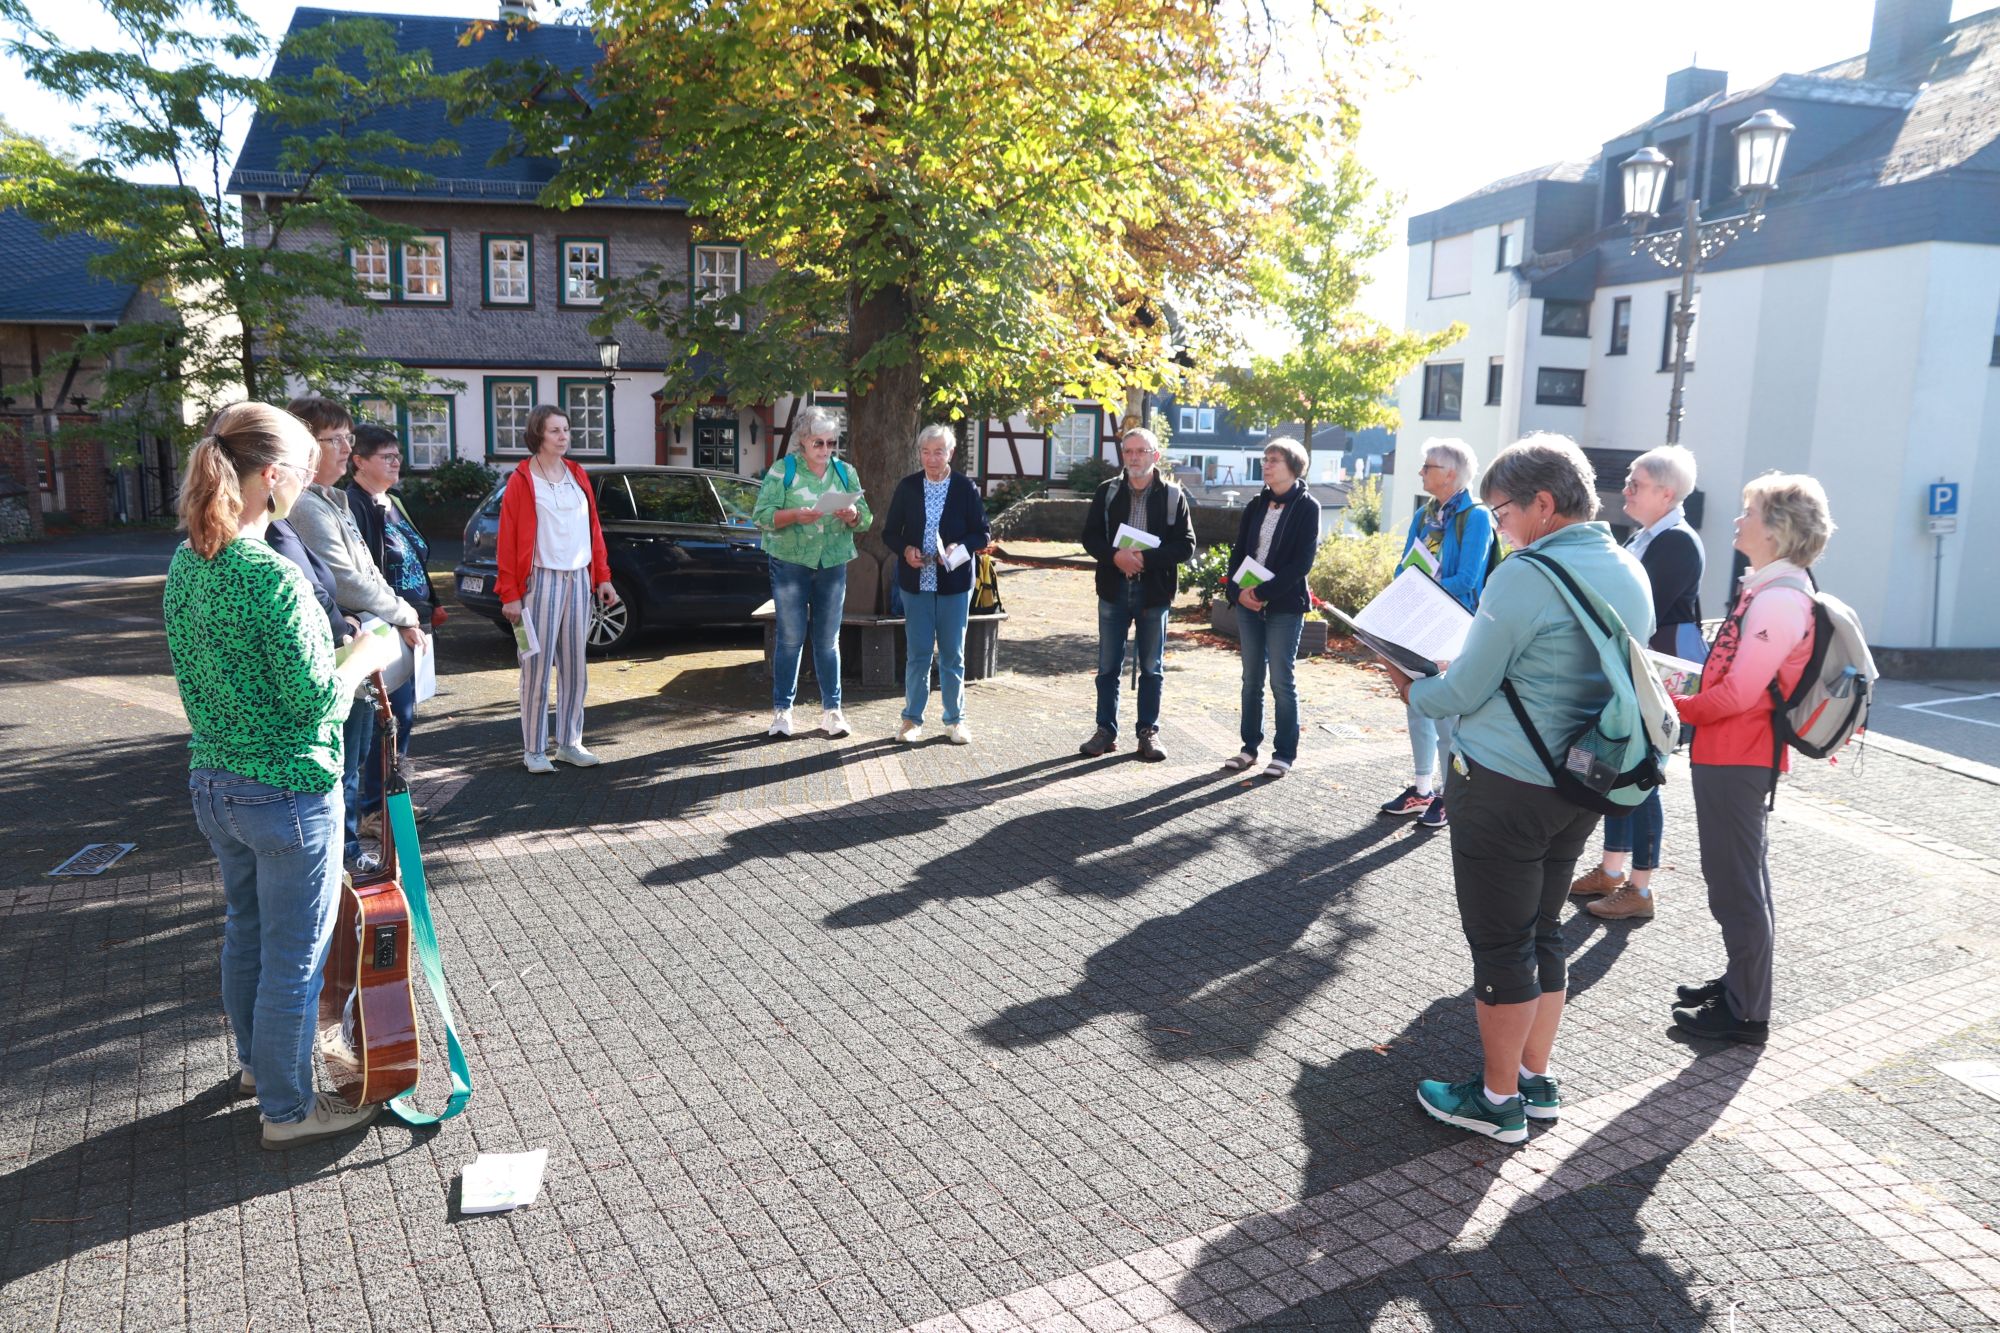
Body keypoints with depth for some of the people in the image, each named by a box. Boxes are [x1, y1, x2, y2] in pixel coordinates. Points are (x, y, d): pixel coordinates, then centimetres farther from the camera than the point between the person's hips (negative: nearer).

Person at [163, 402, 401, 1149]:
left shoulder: (187, 563, 2)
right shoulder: (272, 574, -24)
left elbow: (191, 674, 13)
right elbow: (314, 701, -21)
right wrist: (366, 658, -5)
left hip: (212, 782, 9)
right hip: (287, 792, -9)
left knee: (246, 932, 25)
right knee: (294, 955, 7)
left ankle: (257, 1062, 45)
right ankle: (287, 1109, 22)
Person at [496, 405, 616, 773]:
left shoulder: (578, 476, 12)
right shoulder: (521, 480, -4)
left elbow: (593, 528, 14)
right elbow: (508, 540, -7)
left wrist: (602, 576, 8)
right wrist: (510, 594, -11)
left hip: (579, 580, 5)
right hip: (541, 581, -5)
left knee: (575, 667, 9)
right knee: (537, 668, -2)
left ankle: (569, 743, 19)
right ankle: (534, 750, 6)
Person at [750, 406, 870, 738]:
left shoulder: (845, 472, 10)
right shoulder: (783, 470, -1)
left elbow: (865, 520, 6)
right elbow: (762, 514, -9)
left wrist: (852, 516, -16)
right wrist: (796, 515, -25)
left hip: (833, 564, 3)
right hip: (790, 563, -3)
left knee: (828, 641, 8)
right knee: (791, 638, -1)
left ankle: (831, 710, 15)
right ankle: (781, 710, 8)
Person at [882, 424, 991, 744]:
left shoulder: (966, 488, -2)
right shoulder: (908, 487, 2)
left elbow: (983, 535, 1)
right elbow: (890, 532, 6)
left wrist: (961, 547, -18)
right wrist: (905, 550, -13)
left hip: (954, 583, -1)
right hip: (916, 582, 1)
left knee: (953, 654, 7)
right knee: (918, 653, 5)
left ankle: (955, 720, 18)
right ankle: (912, 718, 16)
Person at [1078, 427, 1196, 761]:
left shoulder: (1173, 495, -2)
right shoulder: (1107, 492, 4)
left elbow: (1186, 546, -6)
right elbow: (1090, 537, 2)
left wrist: (1146, 557, -19)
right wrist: (1115, 556, -18)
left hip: (1154, 591, -1)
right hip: (1114, 589, 2)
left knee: (1152, 668, 8)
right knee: (1108, 667, 7)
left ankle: (1148, 732, 19)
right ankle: (1106, 731, 18)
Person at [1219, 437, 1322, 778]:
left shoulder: (1307, 507, -4)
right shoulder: (1256, 507, 12)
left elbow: (1302, 561, -12)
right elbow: (1238, 552, 9)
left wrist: (1264, 592, -17)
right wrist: (1237, 591, -8)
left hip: (1285, 606, -5)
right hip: (1248, 603, 5)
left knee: (1281, 681, -2)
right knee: (1252, 679, 10)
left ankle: (1285, 753, 8)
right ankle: (1250, 747, 18)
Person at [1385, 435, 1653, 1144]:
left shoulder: (1524, 578, -19)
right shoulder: (1631, 575, 7)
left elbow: (1464, 693, -15)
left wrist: (1412, 690, 5)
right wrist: (1455, 673, 21)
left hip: (1505, 786, -8)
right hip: (1582, 786, 8)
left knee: (1501, 945, 5)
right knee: (1542, 932, 20)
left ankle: (1498, 1099, 18)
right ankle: (1538, 1078, 31)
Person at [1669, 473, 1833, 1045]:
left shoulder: (1779, 600, -21)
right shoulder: (1769, 591, 12)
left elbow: (1737, 693, -22)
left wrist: (1673, 709, -11)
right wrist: (1686, 692, 7)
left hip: (1733, 760, -10)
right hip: (1733, 756, 10)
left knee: (1736, 888, 0)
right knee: (1743, 879, 20)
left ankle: (1747, 1013, 10)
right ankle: (1741, 983, 35)